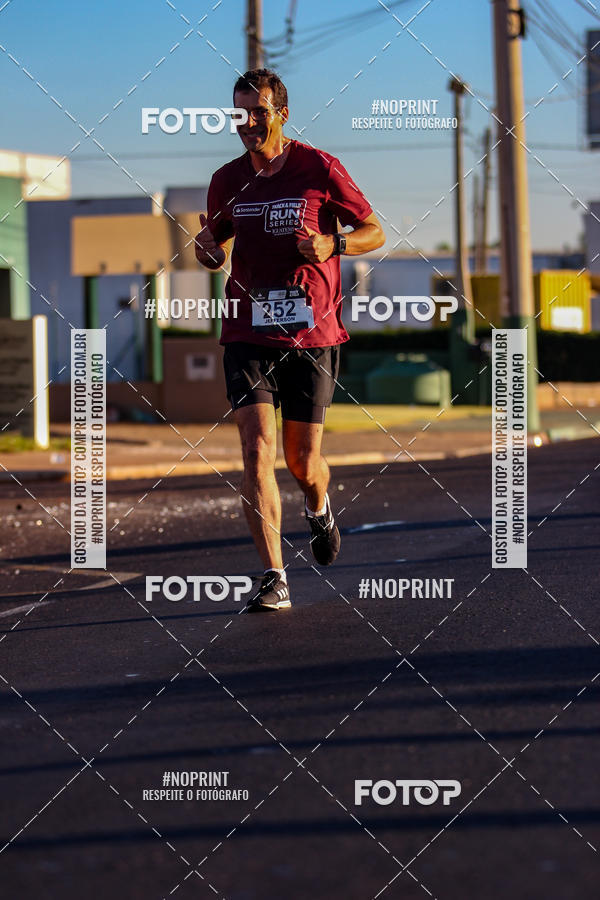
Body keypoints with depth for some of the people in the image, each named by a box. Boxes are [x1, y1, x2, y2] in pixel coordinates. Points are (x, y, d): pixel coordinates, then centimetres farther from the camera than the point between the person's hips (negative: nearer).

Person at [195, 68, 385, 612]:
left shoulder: (320, 169, -3)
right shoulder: (227, 181, 7)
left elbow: (374, 232, 4)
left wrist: (332, 245, -16)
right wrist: (208, 251, -3)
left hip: (312, 333, -2)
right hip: (249, 336, 2)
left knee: (302, 460, 4)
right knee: (257, 450, -14)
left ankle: (319, 508, 42)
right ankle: (274, 580, -14)